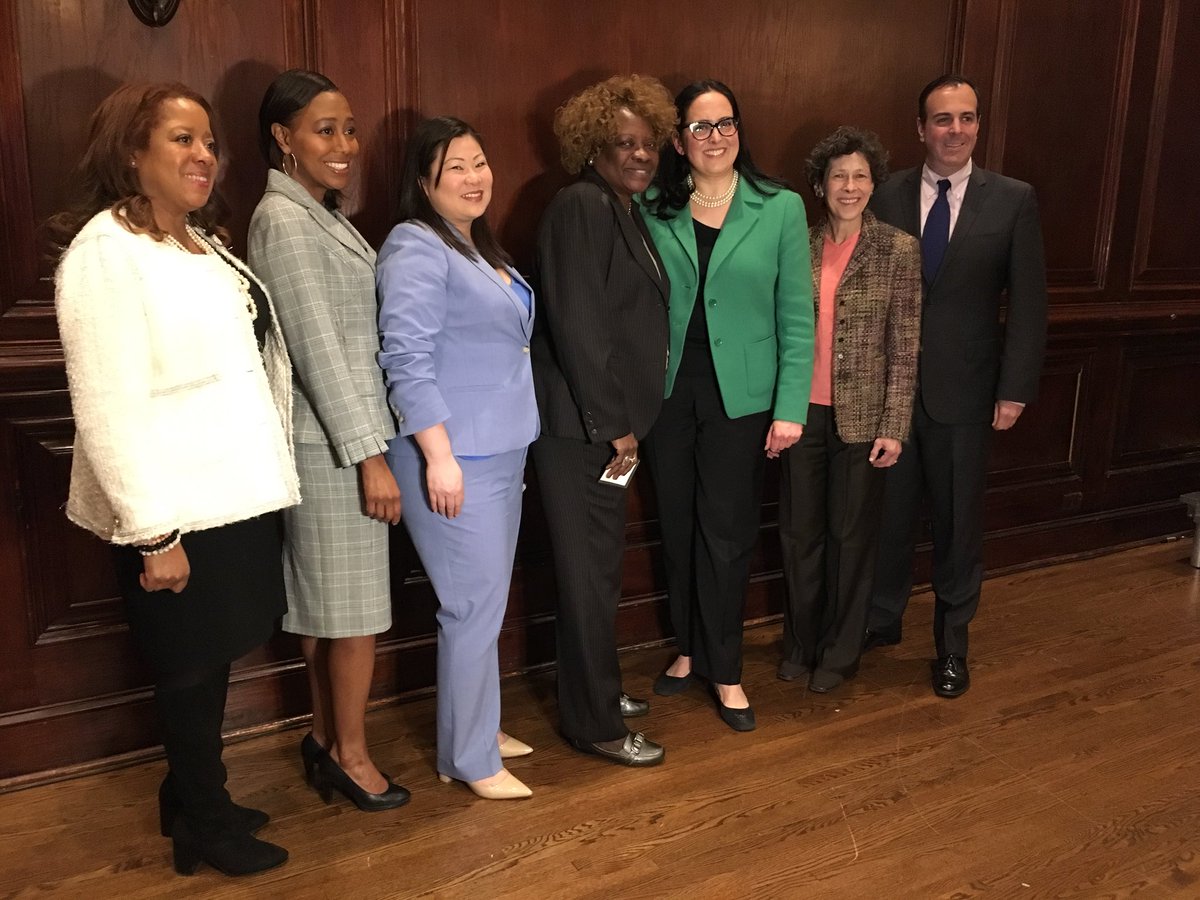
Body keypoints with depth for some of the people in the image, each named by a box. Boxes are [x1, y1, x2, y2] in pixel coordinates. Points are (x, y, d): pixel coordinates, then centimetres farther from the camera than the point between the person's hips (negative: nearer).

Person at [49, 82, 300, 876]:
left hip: (236, 495, 8)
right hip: (178, 511, -8)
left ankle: (192, 801, 37)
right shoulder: (104, 251, -15)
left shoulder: (202, 241, 13)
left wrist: (267, 478, 15)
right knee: (191, 667, 8)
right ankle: (207, 827, 27)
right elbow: (108, 409, -21)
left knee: (213, 660, 19)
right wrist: (153, 533, -21)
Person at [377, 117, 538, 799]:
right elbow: (409, 361, -20)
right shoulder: (416, 249, -13)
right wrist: (439, 456, -23)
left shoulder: (479, 247, 16)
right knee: (476, 605, -2)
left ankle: (477, 727, 32)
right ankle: (469, 759, 13)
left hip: (502, 452, 9)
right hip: (454, 459, -9)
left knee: (486, 600, 16)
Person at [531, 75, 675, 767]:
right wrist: (611, 426, -17)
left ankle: (598, 690, 36)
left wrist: (626, 420, 11)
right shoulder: (581, 207, -14)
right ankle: (596, 725, 14)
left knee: (603, 561, 19)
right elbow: (577, 325, -20)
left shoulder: (628, 211, 14)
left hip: (613, 422, 9)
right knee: (592, 571, 0)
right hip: (583, 425, -9)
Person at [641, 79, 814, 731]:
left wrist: (791, 407, -8)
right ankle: (689, 649, 32)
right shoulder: (652, 209, 1)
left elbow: (797, 316, -4)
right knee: (677, 528, 12)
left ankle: (724, 670, 23)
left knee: (726, 533, 5)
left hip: (740, 396, -2)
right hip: (668, 391, 2)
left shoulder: (780, 208, -3)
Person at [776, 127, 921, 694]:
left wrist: (894, 427, -9)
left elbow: (905, 348, -5)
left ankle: (840, 651, 27)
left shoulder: (899, 251, -4)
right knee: (799, 531, 11)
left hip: (861, 415, -2)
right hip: (802, 411, 3)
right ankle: (801, 642, 30)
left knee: (851, 534, 10)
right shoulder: (798, 246, 3)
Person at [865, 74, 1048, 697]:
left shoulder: (1013, 201, -2)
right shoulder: (886, 197, 0)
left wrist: (1015, 389, -7)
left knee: (959, 521, 10)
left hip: (964, 390, -1)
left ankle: (952, 644, 28)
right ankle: (881, 620, 33)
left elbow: (1028, 302, -3)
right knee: (889, 512, 12)